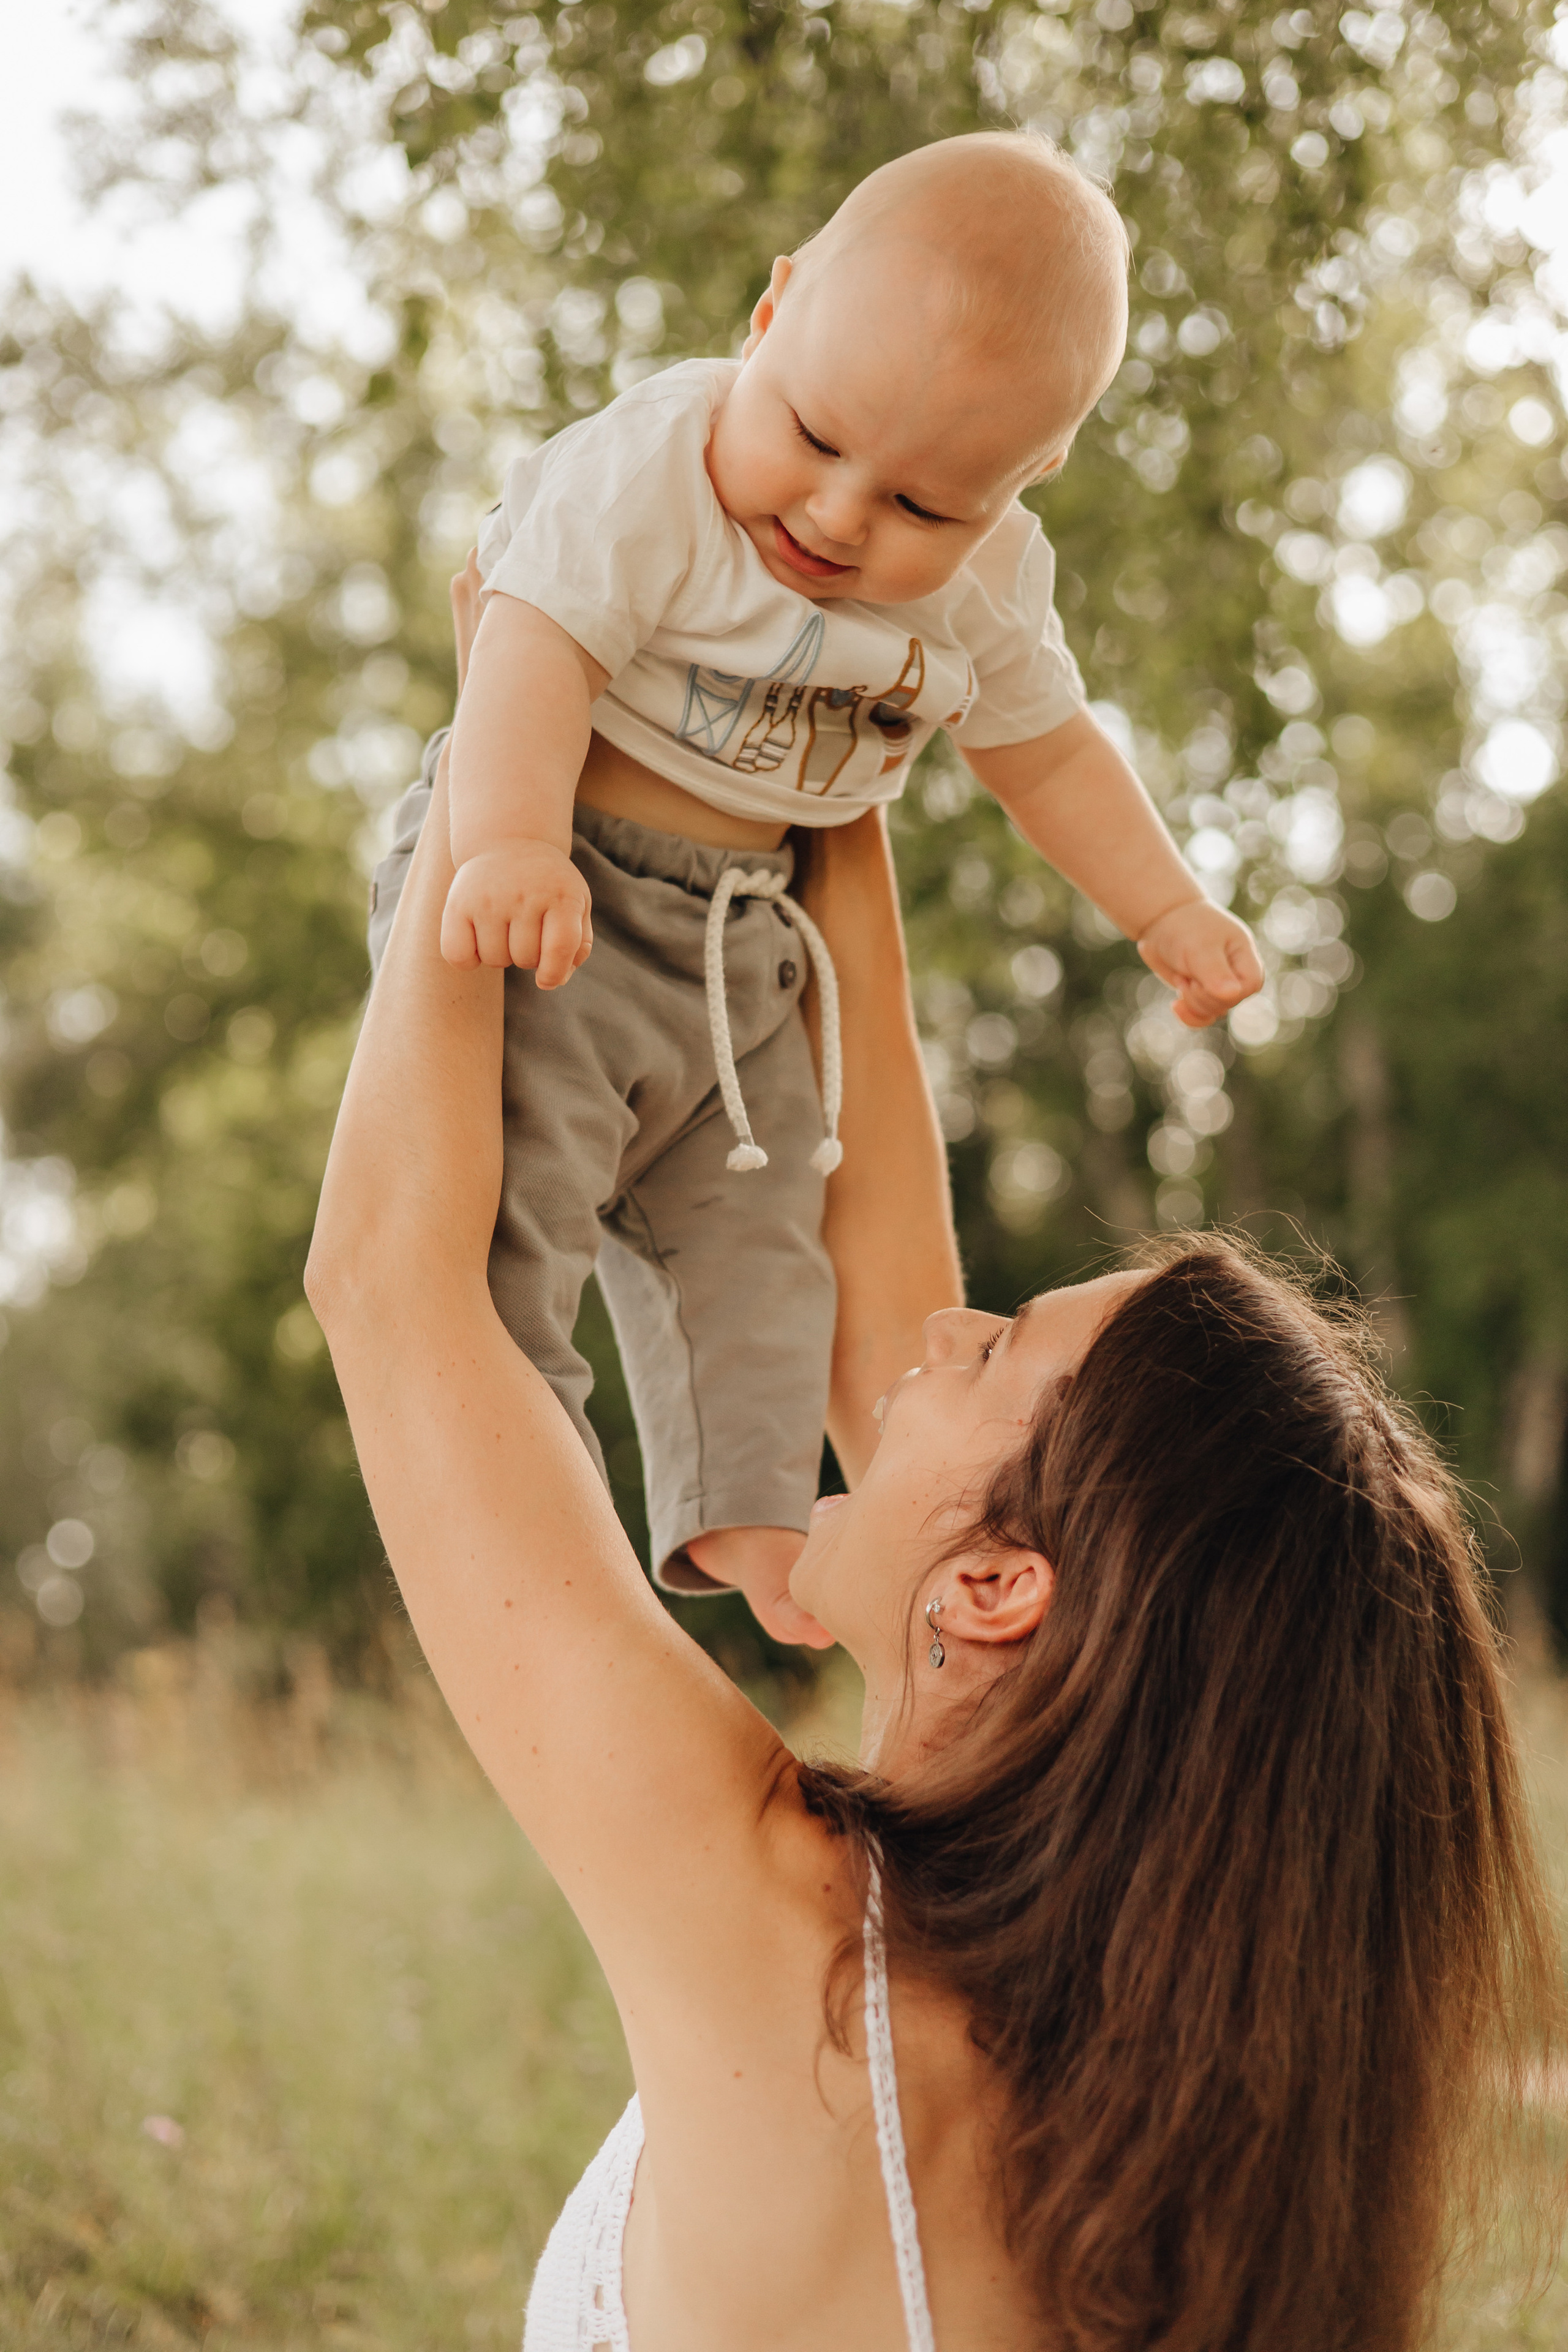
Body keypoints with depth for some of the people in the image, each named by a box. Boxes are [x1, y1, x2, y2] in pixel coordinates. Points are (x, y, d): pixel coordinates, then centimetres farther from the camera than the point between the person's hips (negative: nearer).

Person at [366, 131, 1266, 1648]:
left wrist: (1165, 912, 13)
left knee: (752, 1226, 10)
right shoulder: (646, 470, -22)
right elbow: (535, 643, -31)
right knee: (508, 1195, -13)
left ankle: (741, 1513, 20)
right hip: (550, 897, -6)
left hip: (739, 945, 6)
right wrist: (511, 841, -46)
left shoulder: (986, 586, -2)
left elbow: (1043, 752, 14)